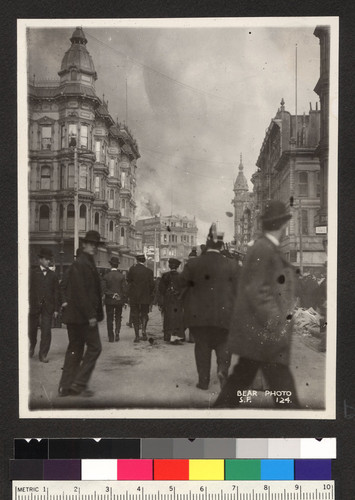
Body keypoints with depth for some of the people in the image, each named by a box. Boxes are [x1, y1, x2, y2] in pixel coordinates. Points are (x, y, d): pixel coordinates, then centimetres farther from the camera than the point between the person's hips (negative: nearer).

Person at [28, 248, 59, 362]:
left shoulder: (52, 275, 8)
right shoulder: (33, 273, 3)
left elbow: (56, 292, 6)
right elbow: (29, 289, -1)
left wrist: (56, 309, 1)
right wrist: (28, 305, -8)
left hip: (48, 307, 1)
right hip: (34, 306, -1)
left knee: (46, 331, -5)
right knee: (32, 329, 11)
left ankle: (43, 354, 4)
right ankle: (32, 346, 40)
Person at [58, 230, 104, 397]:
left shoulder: (87, 263, 17)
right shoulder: (81, 263, -14)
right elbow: (80, 292, -21)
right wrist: (90, 315, -21)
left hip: (73, 315, 10)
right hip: (83, 314, -10)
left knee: (75, 348, 12)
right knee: (94, 347, -3)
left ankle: (66, 386, 17)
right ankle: (79, 383, 0)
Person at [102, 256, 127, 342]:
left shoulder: (106, 276, -5)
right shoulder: (121, 276, -5)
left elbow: (103, 289, -10)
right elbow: (124, 289, -4)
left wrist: (111, 294, -7)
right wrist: (124, 300, 3)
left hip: (109, 301, 0)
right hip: (119, 301, 0)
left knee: (110, 319, 7)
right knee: (118, 317, 14)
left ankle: (111, 337, 7)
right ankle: (117, 332, -5)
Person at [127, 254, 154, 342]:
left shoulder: (132, 269, -8)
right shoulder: (149, 271, -3)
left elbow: (128, 280, -4)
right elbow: (152, 285, -1)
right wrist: (151, 297, 9)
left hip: (134, 296, -1)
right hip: (145, 297, 1)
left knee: (135, 316, 6)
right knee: (144, 314, 17)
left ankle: (137, 336, 5)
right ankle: (143, 329, -4)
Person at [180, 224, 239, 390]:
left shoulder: (192, 264, -3)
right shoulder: (231, 265, -3)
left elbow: (183, 287, 2)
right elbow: (236, 289, 0)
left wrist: (187, 308, 16)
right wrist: (234, 311, 12)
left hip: (197, 314, 1)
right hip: (223, 313, 0)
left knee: (202, 345, 12)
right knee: (222, 343, 14)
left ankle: (203, 380, 15)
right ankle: (222, 369, -10)